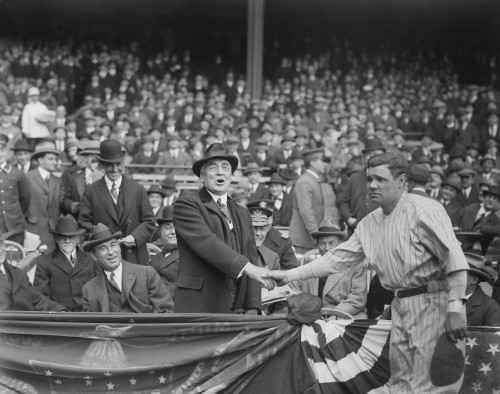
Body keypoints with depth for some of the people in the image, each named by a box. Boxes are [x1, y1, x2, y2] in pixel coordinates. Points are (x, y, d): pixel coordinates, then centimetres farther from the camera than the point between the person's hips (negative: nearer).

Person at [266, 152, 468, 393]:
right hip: (401, 306, 8)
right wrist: (288, 276, 10)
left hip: (433, 303, -8)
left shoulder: (424, 211, -12)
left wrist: (455, 310, -24)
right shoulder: (369, 224, 12)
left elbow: (454, 259, -18)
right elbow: (337, 259, 15)